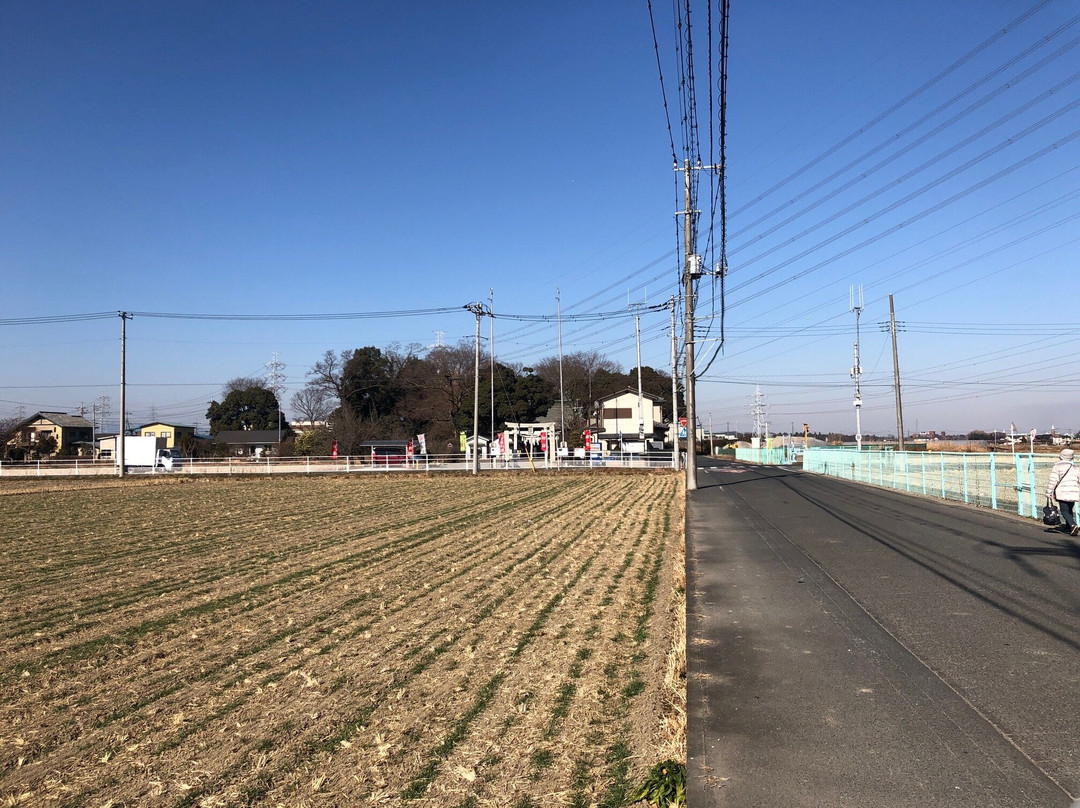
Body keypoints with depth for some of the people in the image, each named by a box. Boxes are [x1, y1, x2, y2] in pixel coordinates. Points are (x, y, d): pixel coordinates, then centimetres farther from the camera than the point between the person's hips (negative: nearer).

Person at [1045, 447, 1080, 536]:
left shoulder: (1057, 466, -5)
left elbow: (1053, 480, -10)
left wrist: (1049, 492, -7)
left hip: (1062, 493, -6)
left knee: (1064, 511, -5)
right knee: (1069, 510, 20)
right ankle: (1068, 527, 30)